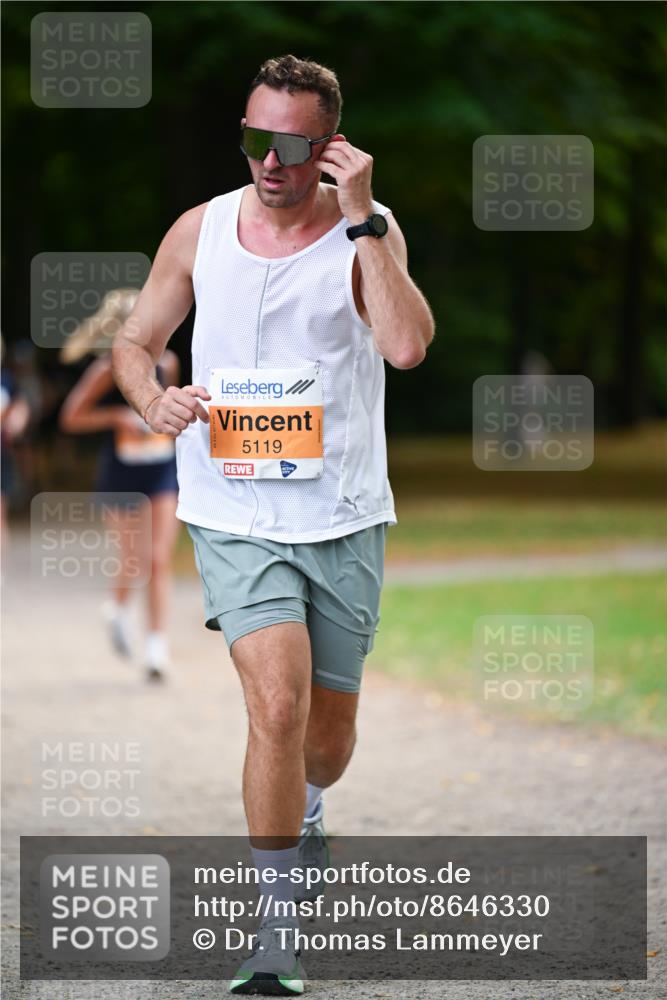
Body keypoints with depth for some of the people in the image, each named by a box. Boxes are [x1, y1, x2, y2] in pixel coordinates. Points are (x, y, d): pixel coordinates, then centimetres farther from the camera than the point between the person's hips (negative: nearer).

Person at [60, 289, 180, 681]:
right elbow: (71, 417, -7)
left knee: (161, 559, -5)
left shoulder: (167, 363, 3)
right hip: (123, 471, -3)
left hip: (163, 469, 3)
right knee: (134, 556, 3)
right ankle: (119, 608, 35)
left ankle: (158, 643, -4)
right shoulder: (110, 369, -9)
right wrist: (118, 417, -17)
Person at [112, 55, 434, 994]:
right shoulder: (200, 231, 0)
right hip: (235, 517, -1)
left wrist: (361, 219, -24)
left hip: (343, 520, 1)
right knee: (278, 704, -20)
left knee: (327, 730, 12)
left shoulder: (366, 230, -5)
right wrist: (155, 400, -10)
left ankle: (304, 811, 49)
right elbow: (135, 342, 12)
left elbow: (408, 345, -23)